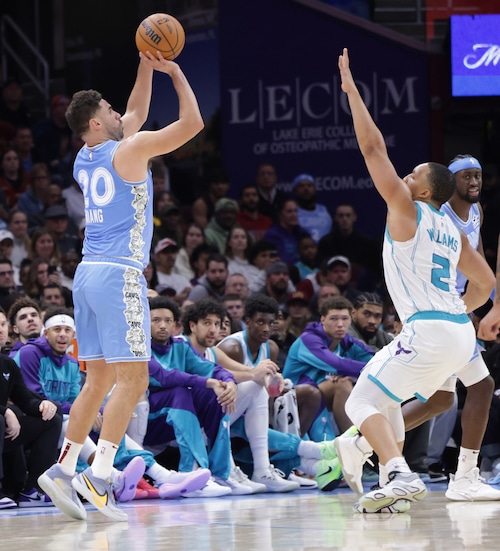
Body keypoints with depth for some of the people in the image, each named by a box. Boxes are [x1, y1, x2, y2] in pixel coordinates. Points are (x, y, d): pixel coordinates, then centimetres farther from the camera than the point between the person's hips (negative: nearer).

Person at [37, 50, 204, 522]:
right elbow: (192, 122, -5)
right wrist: (176, 74, 5)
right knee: (132, 380, -8)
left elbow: (136, 115, 31)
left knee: (100, 380, 12)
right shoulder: (127, 150, -8)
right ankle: (98, 477, -17)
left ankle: (63, 469, 7)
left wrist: (145, 68, 26)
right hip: (118, 274, -8)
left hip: (88, 273, 8)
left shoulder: (84, 159, 15)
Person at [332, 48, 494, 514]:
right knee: (384, 397, 25)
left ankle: (399, 475, -25)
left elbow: (373, 148, -5)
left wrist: (351, 90, -1)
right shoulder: (452, 231, 19)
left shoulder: (407, 210, -2)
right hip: (460, 333, 9)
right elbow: (485, 282, 25)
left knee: (363, 401, -5)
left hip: (429, 332, -8)